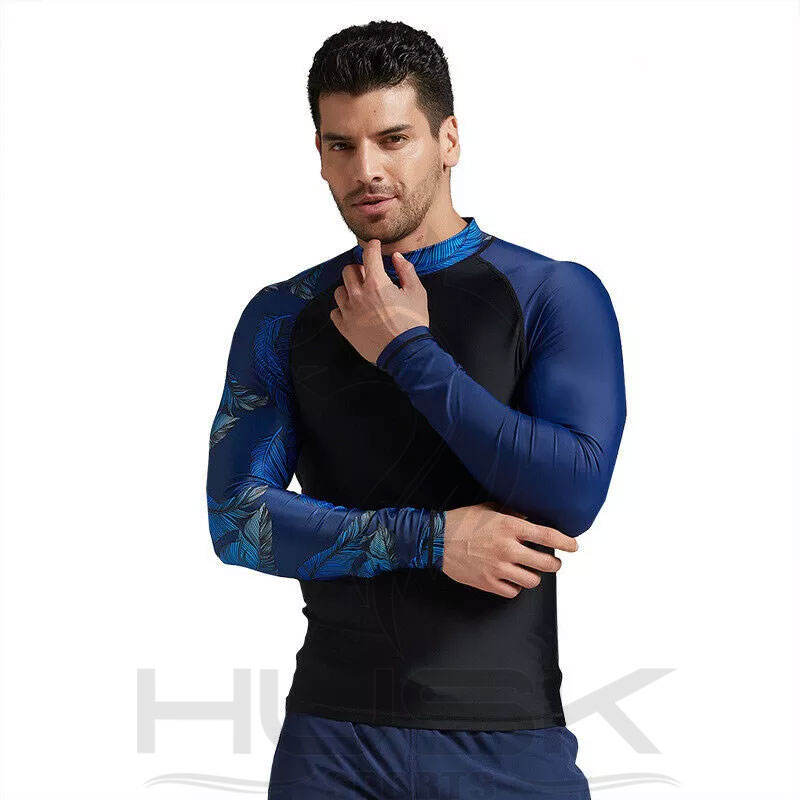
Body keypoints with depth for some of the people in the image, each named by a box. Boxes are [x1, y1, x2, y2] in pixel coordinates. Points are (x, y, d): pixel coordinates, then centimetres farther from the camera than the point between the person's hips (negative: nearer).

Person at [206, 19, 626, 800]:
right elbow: (237, 519, -4)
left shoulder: (556, 295, -2)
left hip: (507, 735, -1)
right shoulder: (282, 317, 5)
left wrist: (408, 352, -12)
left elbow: (573, 494, -15)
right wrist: (431, 538, -13)